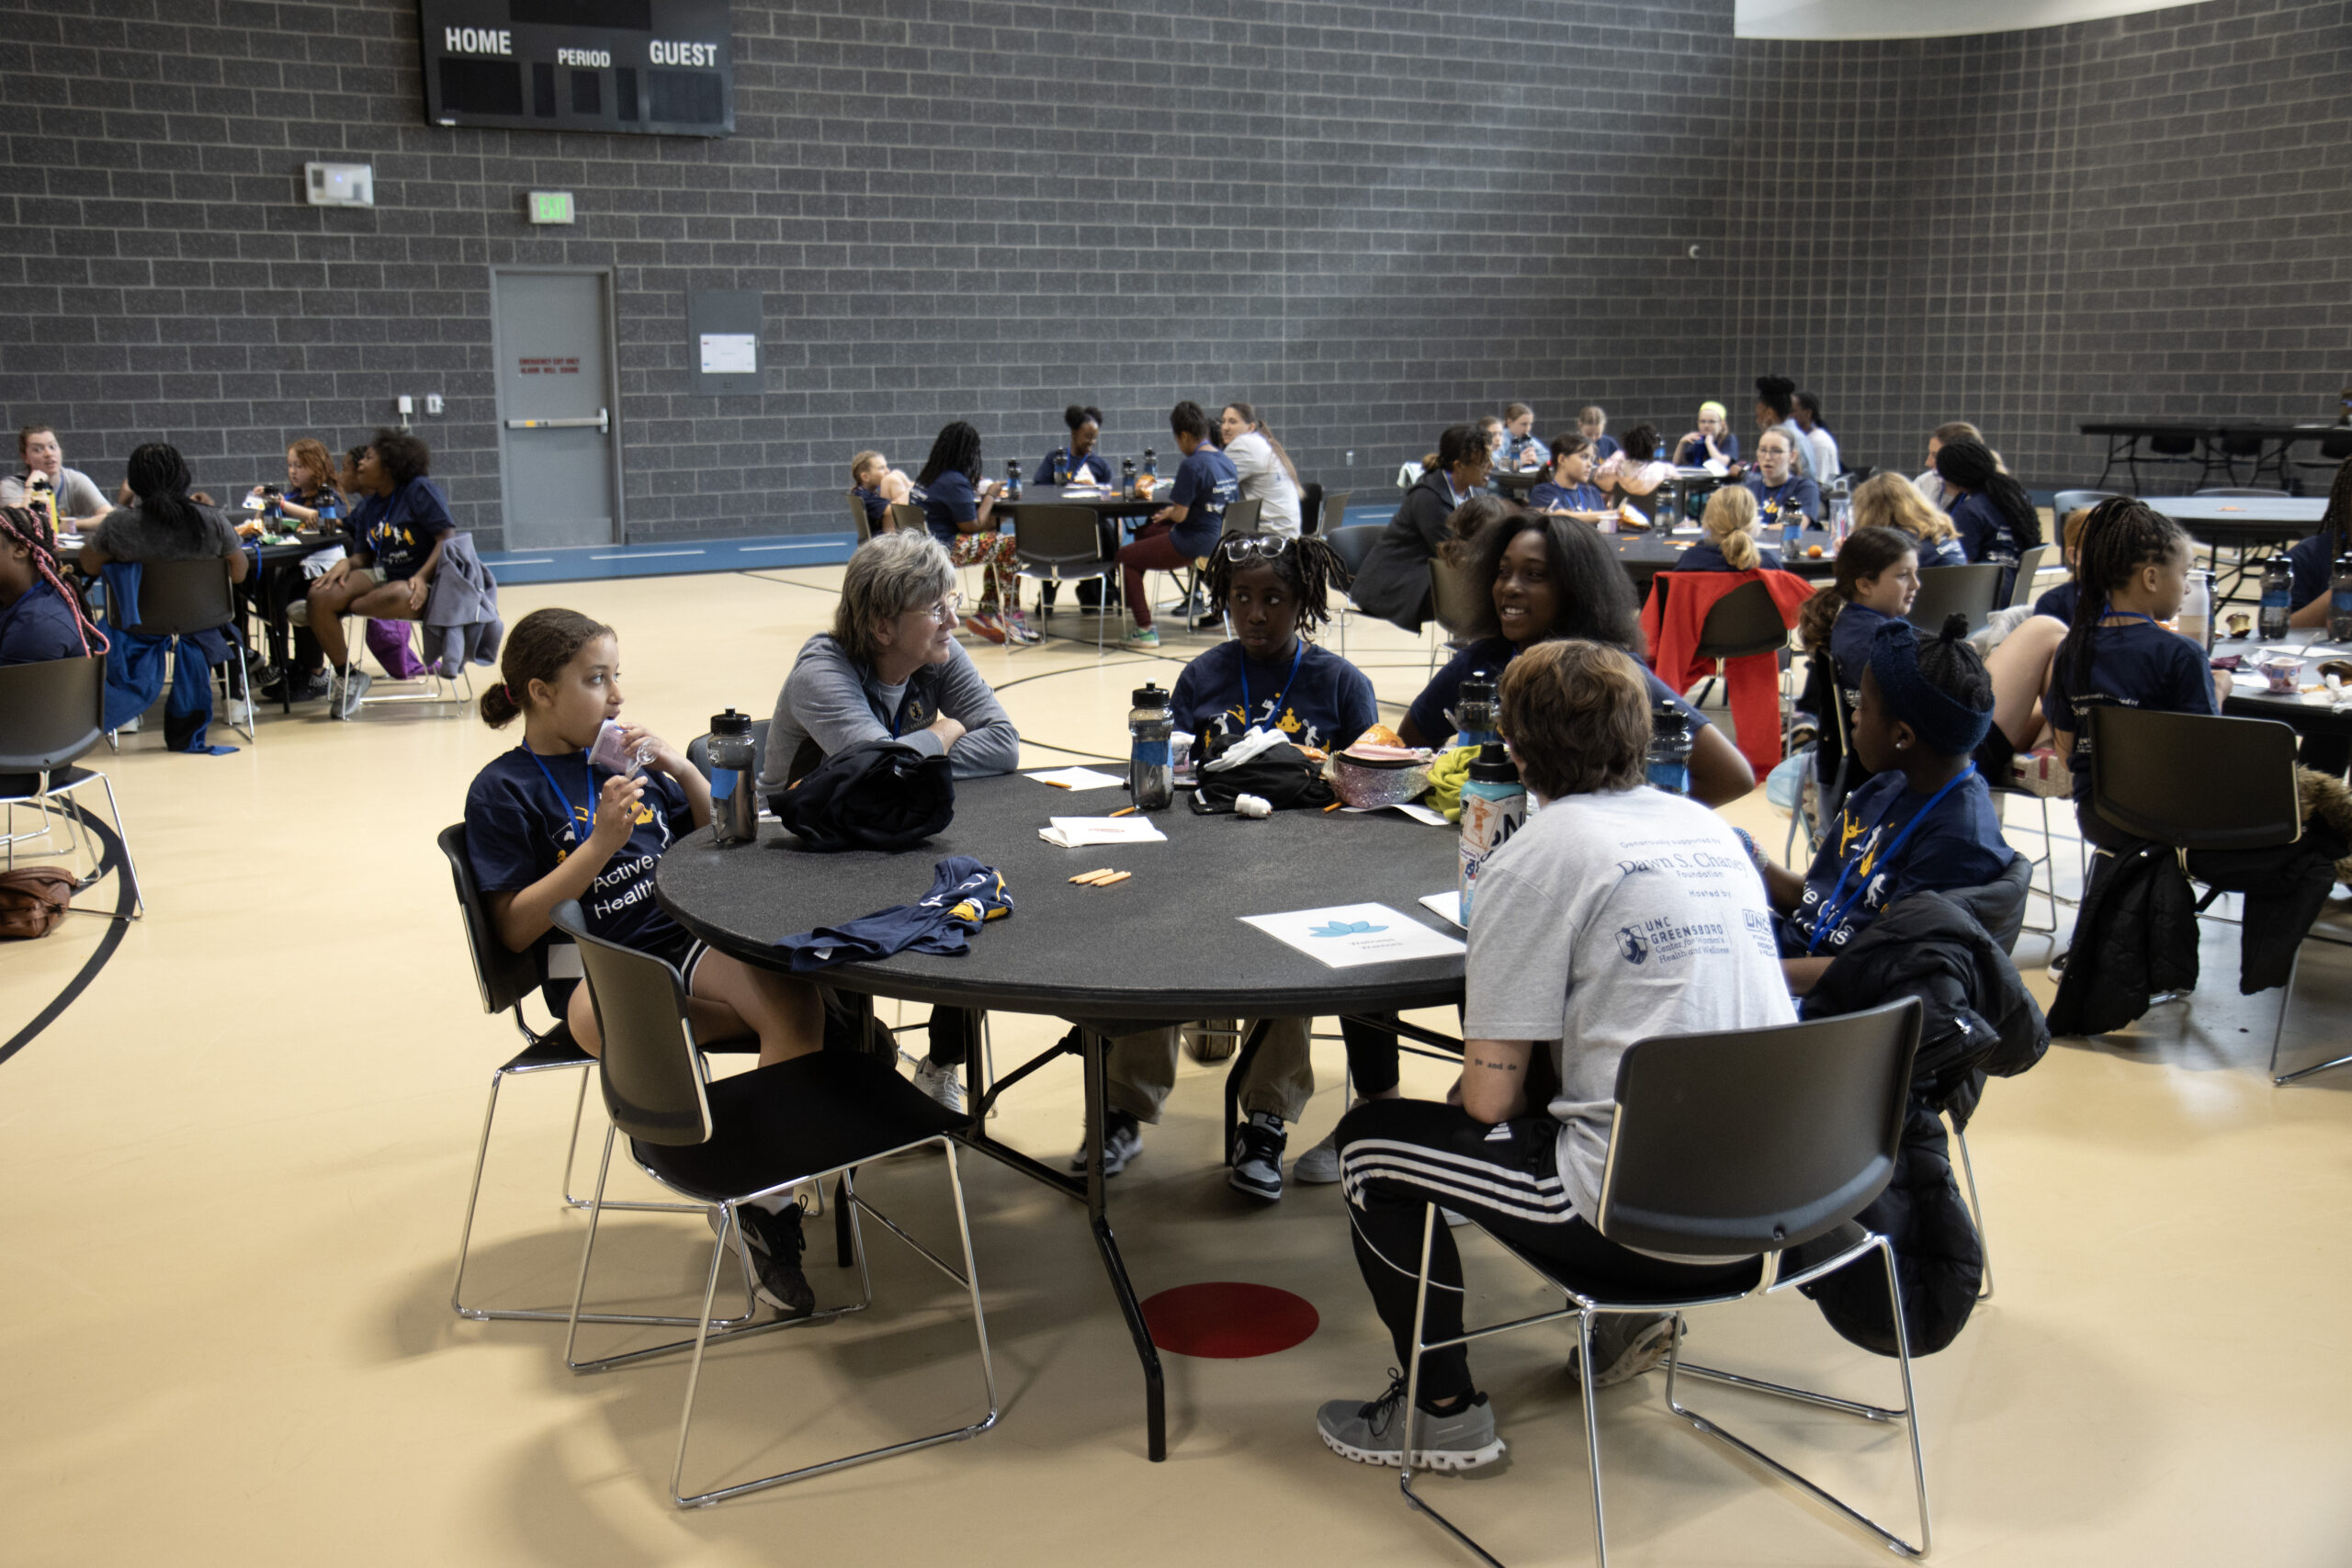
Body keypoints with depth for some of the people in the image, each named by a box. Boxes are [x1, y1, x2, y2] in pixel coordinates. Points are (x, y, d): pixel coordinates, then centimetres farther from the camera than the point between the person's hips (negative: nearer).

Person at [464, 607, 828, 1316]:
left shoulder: (626, 756, 16)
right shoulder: (503, 791, 3)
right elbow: (516, 929, -5)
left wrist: (685, 772, 6)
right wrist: (601, 843, -13)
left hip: (687, 939, 5)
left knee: (793, 996, -30)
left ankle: (771, 1202, -25)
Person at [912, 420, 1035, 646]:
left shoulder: (927, 476, 11)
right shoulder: (955, 482, -17)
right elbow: (971, 525, -13)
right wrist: (990, 496, -1)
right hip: (945, 549, -10)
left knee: (998, 542, 15)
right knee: (1010, 546, -8)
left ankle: (988, 612, 10)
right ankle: (1012, 617, 1)